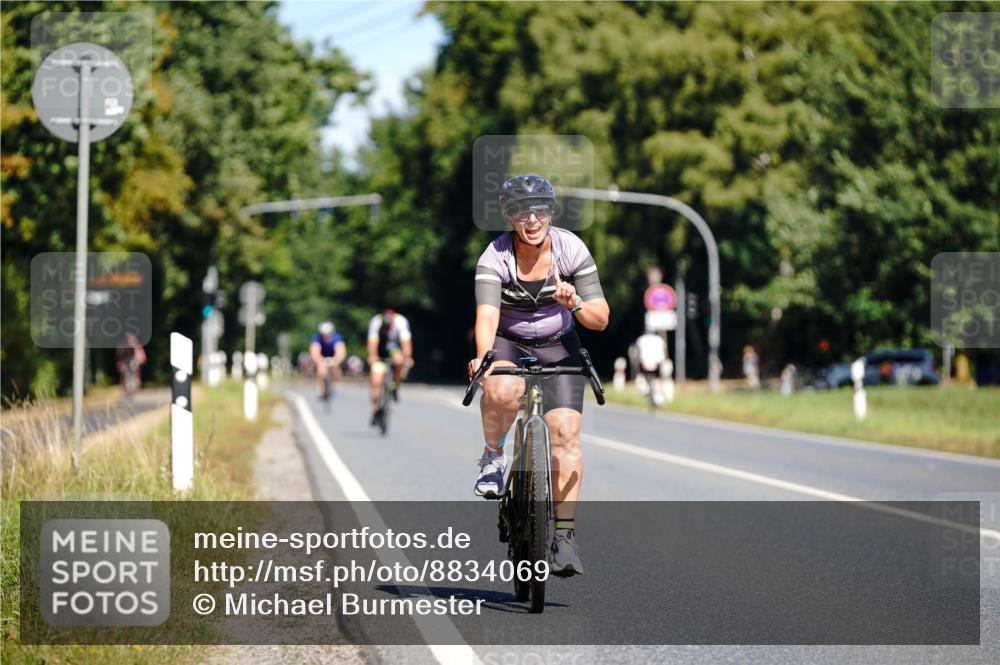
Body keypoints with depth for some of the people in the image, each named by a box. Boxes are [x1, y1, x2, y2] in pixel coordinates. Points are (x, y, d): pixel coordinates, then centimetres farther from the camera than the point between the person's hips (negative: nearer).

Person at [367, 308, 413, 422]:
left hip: (395, 349, 0)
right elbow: (373, 342, -32)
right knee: (376, 382, -11)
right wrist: (372, 356, -48)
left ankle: (394, 387, -12)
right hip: (380, 354, 0)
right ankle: (375, 410, 4)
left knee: (399, 361, -35)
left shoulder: (401, 322, -26)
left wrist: (407, 358, -46)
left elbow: (406, 341, -33)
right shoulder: (376, 322, -26)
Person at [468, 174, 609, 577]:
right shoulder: (495, 257, -20)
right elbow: (487, 315, -33)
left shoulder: (571, 250, -15)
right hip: (507, 344, -1)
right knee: (502, 391, -37)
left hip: (558, 347, 1)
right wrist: (483, 357, -52)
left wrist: (575, 303, -36)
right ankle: (493, 456, -6)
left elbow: (600, 320, -14)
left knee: (565, 431, -17)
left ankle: (565, 534, -13)